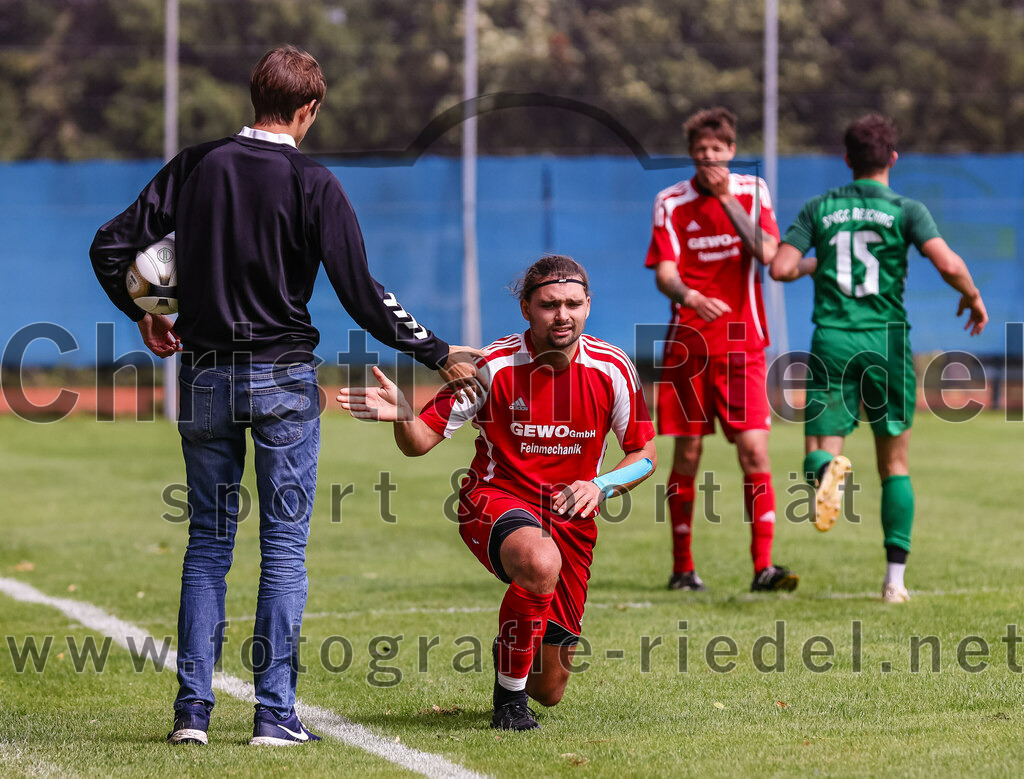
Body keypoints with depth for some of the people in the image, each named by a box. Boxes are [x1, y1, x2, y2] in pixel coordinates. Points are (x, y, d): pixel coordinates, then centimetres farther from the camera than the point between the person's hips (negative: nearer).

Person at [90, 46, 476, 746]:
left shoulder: (196, 167, 2)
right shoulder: (313, 184, -8)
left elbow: (111, 247, 3)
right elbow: (362, 296, -10)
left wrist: (143, 314, 20)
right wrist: (439, 354, -1)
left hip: (204, 374, 3)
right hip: (284, 380, -3)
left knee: (207, 544, 11)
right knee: (285, 546, 3)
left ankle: (193, 708, 7)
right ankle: (275, 714, 0)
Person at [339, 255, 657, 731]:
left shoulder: (612, 369, -6)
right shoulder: (495, 366, -13)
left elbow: (644, 454, 5)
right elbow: (422, 440, -10)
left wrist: (600, 486, -15)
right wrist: (401, 416, -33)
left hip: (571, 518, 3)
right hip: (496, 500, -3)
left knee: (550, 688, 6)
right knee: (540, 563, -42)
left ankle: (511, 650, 46)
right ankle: (509, 695, -19)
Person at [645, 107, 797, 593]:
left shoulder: (752, 192, 4)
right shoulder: (671, 203, 1)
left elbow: (767, 252, -11)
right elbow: (664, 274, -7)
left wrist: (726, 198, -16)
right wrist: (690, 297, -28)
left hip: (742, 345, 0)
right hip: (688, 347, 0)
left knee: (754, 451, -9)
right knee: (687, 456, 3)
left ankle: (763, 566, -11)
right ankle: (682, 568, 13)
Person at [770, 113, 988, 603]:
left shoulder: (819, 209, 6)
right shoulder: (905, 210, -1)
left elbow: (780, 268, -1)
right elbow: (949, 265, -14)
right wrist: (974, 298, 6)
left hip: (832, 339, 1)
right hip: (887, 341, -1)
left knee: (818, 448, 1)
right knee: (895, 464, 11)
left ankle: (827, 469, -38)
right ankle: (895, 577, 8)